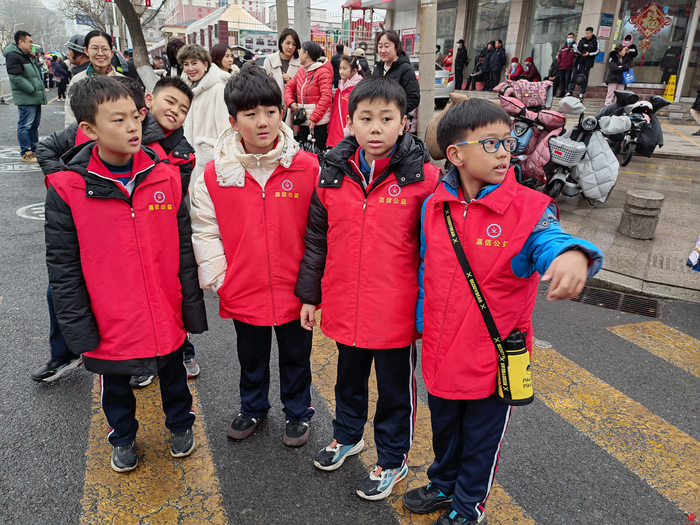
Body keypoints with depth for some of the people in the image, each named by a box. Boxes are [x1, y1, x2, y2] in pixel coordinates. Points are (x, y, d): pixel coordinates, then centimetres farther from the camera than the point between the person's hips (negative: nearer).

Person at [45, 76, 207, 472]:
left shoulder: (165, 177, -8)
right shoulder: (67, 190, -14)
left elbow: (184, 249, -3)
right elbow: (63, 268, -8)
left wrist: (193, 308, 0)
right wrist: (79, 329, -8)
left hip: (166, 317, 1)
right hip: (110, 324, -1)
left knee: (173, 374, 23)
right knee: (116, 385, 23)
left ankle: (181, 424, 50)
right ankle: (123, 437, 50)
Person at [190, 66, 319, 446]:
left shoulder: (307, 168, -10)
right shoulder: (215, 174, -6)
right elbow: (205, 231, 0)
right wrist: (219, 279, -3)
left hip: (295, 289, -1)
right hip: (242, 291, 2)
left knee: (296, 355, 18)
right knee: (251, 356, 23)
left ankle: (298, 411, 43)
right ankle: (252, 407, 49)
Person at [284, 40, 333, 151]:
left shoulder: (323, 72, -12)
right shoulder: (301, 70, 12)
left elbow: (326, 97, -20)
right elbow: (289, 86, 20)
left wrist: (314, 117, -21)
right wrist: (290, 102, 0)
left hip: (319, 122, -8)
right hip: (303, 121, 8)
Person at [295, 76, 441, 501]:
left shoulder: (424, 178, -13)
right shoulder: (333, 175, -1)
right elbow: (316, 240, 6)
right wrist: (309, 295, 9)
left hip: (397, 311, -4)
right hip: (345, 307, 4)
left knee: (396, 387, 16)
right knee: (349, 378, 26)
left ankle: (393, 458, 40)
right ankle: (348, 435, 52)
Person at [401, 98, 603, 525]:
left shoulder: (529, 208, -15)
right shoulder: (435, 206, -3)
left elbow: (550, 241, -33)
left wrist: (572, 254, -56)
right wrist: (421, 322, 11)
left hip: (495, 357, -3)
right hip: (441, 353, 4)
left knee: (482, 438, 18)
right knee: (444, 427, 26)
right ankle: (444, 485, 54)